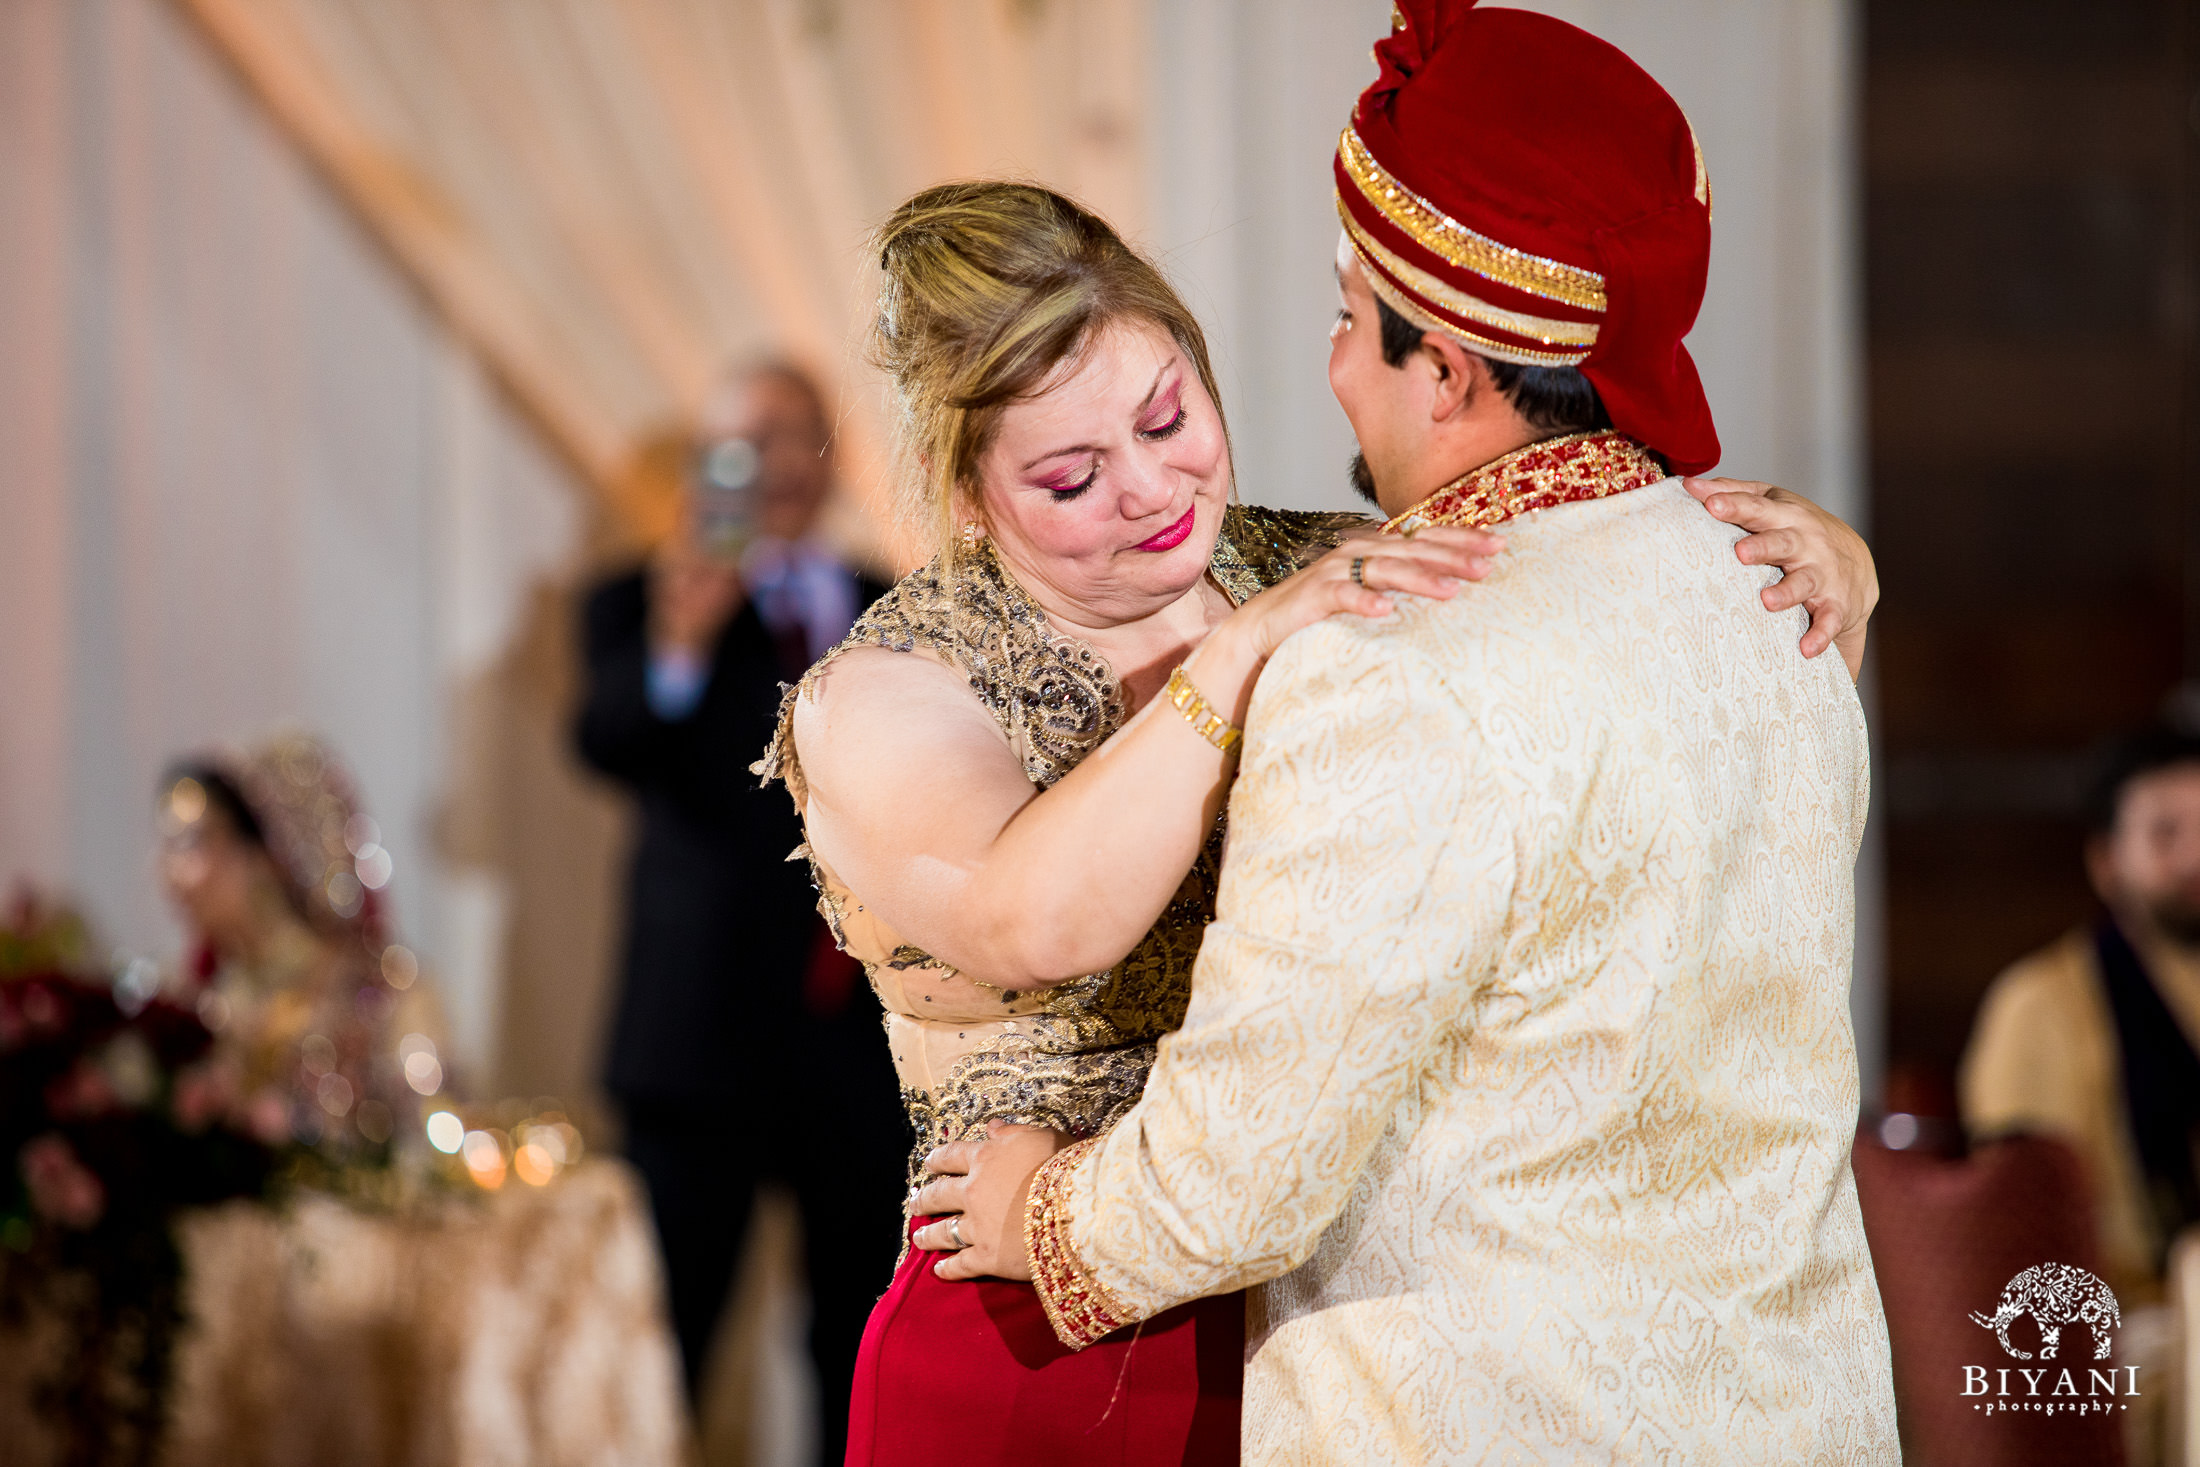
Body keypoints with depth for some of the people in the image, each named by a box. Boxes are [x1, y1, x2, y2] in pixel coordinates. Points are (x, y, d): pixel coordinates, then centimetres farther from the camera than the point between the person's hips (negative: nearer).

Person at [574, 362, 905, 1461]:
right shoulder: (644, 607, 0)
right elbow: (609, 744, -20)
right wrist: (674, 651, -39)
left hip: (869, 1040, 4)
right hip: (707, 1038, -4)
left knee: (866, 1349, 10)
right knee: (662, 1344, -5)